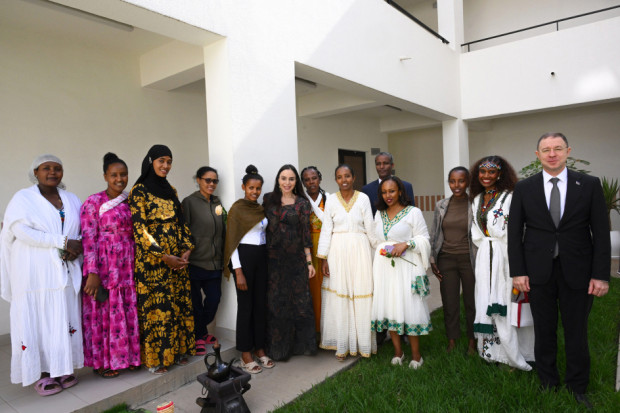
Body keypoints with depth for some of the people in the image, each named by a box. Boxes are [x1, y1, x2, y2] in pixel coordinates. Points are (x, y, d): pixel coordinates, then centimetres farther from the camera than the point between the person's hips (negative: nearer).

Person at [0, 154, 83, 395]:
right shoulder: (23, 199, 0)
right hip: (35, 274, -4)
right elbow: (23, 231, -13)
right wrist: (64, 242, -17)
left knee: (64, 320, 6)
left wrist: (75, 250, -10)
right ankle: (41, 375, 13)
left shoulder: (71, 200, 12)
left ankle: (62, 369, 17)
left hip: (64, 274, 4)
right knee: (38, 321, 1)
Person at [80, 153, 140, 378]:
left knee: (129, 312, 10)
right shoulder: (94, 202, -5)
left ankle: (128, 356, 26)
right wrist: (92, 273, -16)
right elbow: (88, 239, -10)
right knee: (104, 312, 4)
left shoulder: (130, 201, 10)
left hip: (128, 266, 5)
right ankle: (102, 362, 21)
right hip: (104, 268, -5)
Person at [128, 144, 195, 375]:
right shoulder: (139, 190, -7)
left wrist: (186, 249, -1)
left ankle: (177, 351, 24)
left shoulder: (170, 190, 13)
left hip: (178, 258, 6)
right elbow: (139, 228, -13)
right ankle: (154, 359, 14)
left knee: (179, 304, 10)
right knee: (154, 306, 0)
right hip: (152, 260, -6)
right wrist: (164, 256, -17)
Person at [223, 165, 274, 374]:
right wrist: (238, 271, -15)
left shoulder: (261, 209, 11)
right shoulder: (237, 208, -8)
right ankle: (246, 355, 15)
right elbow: (232, 241, -11)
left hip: (261, 257, 6)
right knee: (245, 305, 2)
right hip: (244, 257, -6)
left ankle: (260, 349, 25)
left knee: (261, 304, 11)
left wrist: (268, 259, 11)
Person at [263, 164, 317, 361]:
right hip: (274, 258, 1)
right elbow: (264, 225, 6)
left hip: (296, 258, -1)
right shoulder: (268, 199, 5)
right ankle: (278, 346, 22)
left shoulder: (302, 203, 2)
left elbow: (305, 233, 0)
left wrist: (309, 261, -2)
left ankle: (302, 343, 23)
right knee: (276, 301, 7)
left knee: (300, 300, 4)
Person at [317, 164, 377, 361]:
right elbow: (326, 230, 1)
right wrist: (323, 258, -3)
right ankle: (342, 344, 17)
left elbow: (370, 229, 5)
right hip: (338, 251, 0)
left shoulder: (363, 198, 1)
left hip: (359, 250, 0)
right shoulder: (331, 200, 2)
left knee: (362, 295, 4)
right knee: (339, 297, 4)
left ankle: (363, 342, 20)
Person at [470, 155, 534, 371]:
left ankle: (513, 354, 11)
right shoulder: (477, 199, 12)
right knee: (487, 302, 9)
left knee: (505, 303, -3)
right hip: (485, 258, 6)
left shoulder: (509, 197, -9)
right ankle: (492, 351, 21)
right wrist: (485, 247, 9)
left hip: (505, 256, -6)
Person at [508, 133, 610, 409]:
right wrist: (518, 272, -4)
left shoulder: (590, 185, 1)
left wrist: (601, 274, -6)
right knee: (544, 333, 11)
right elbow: (514, 233, 1)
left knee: (577, 333, 10)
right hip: (538, 272, 0)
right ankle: (548, 384, 29)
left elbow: (601, 233, 0)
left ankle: (578, 388, 30)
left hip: (577, 272, 0)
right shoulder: (524, 188, 2)